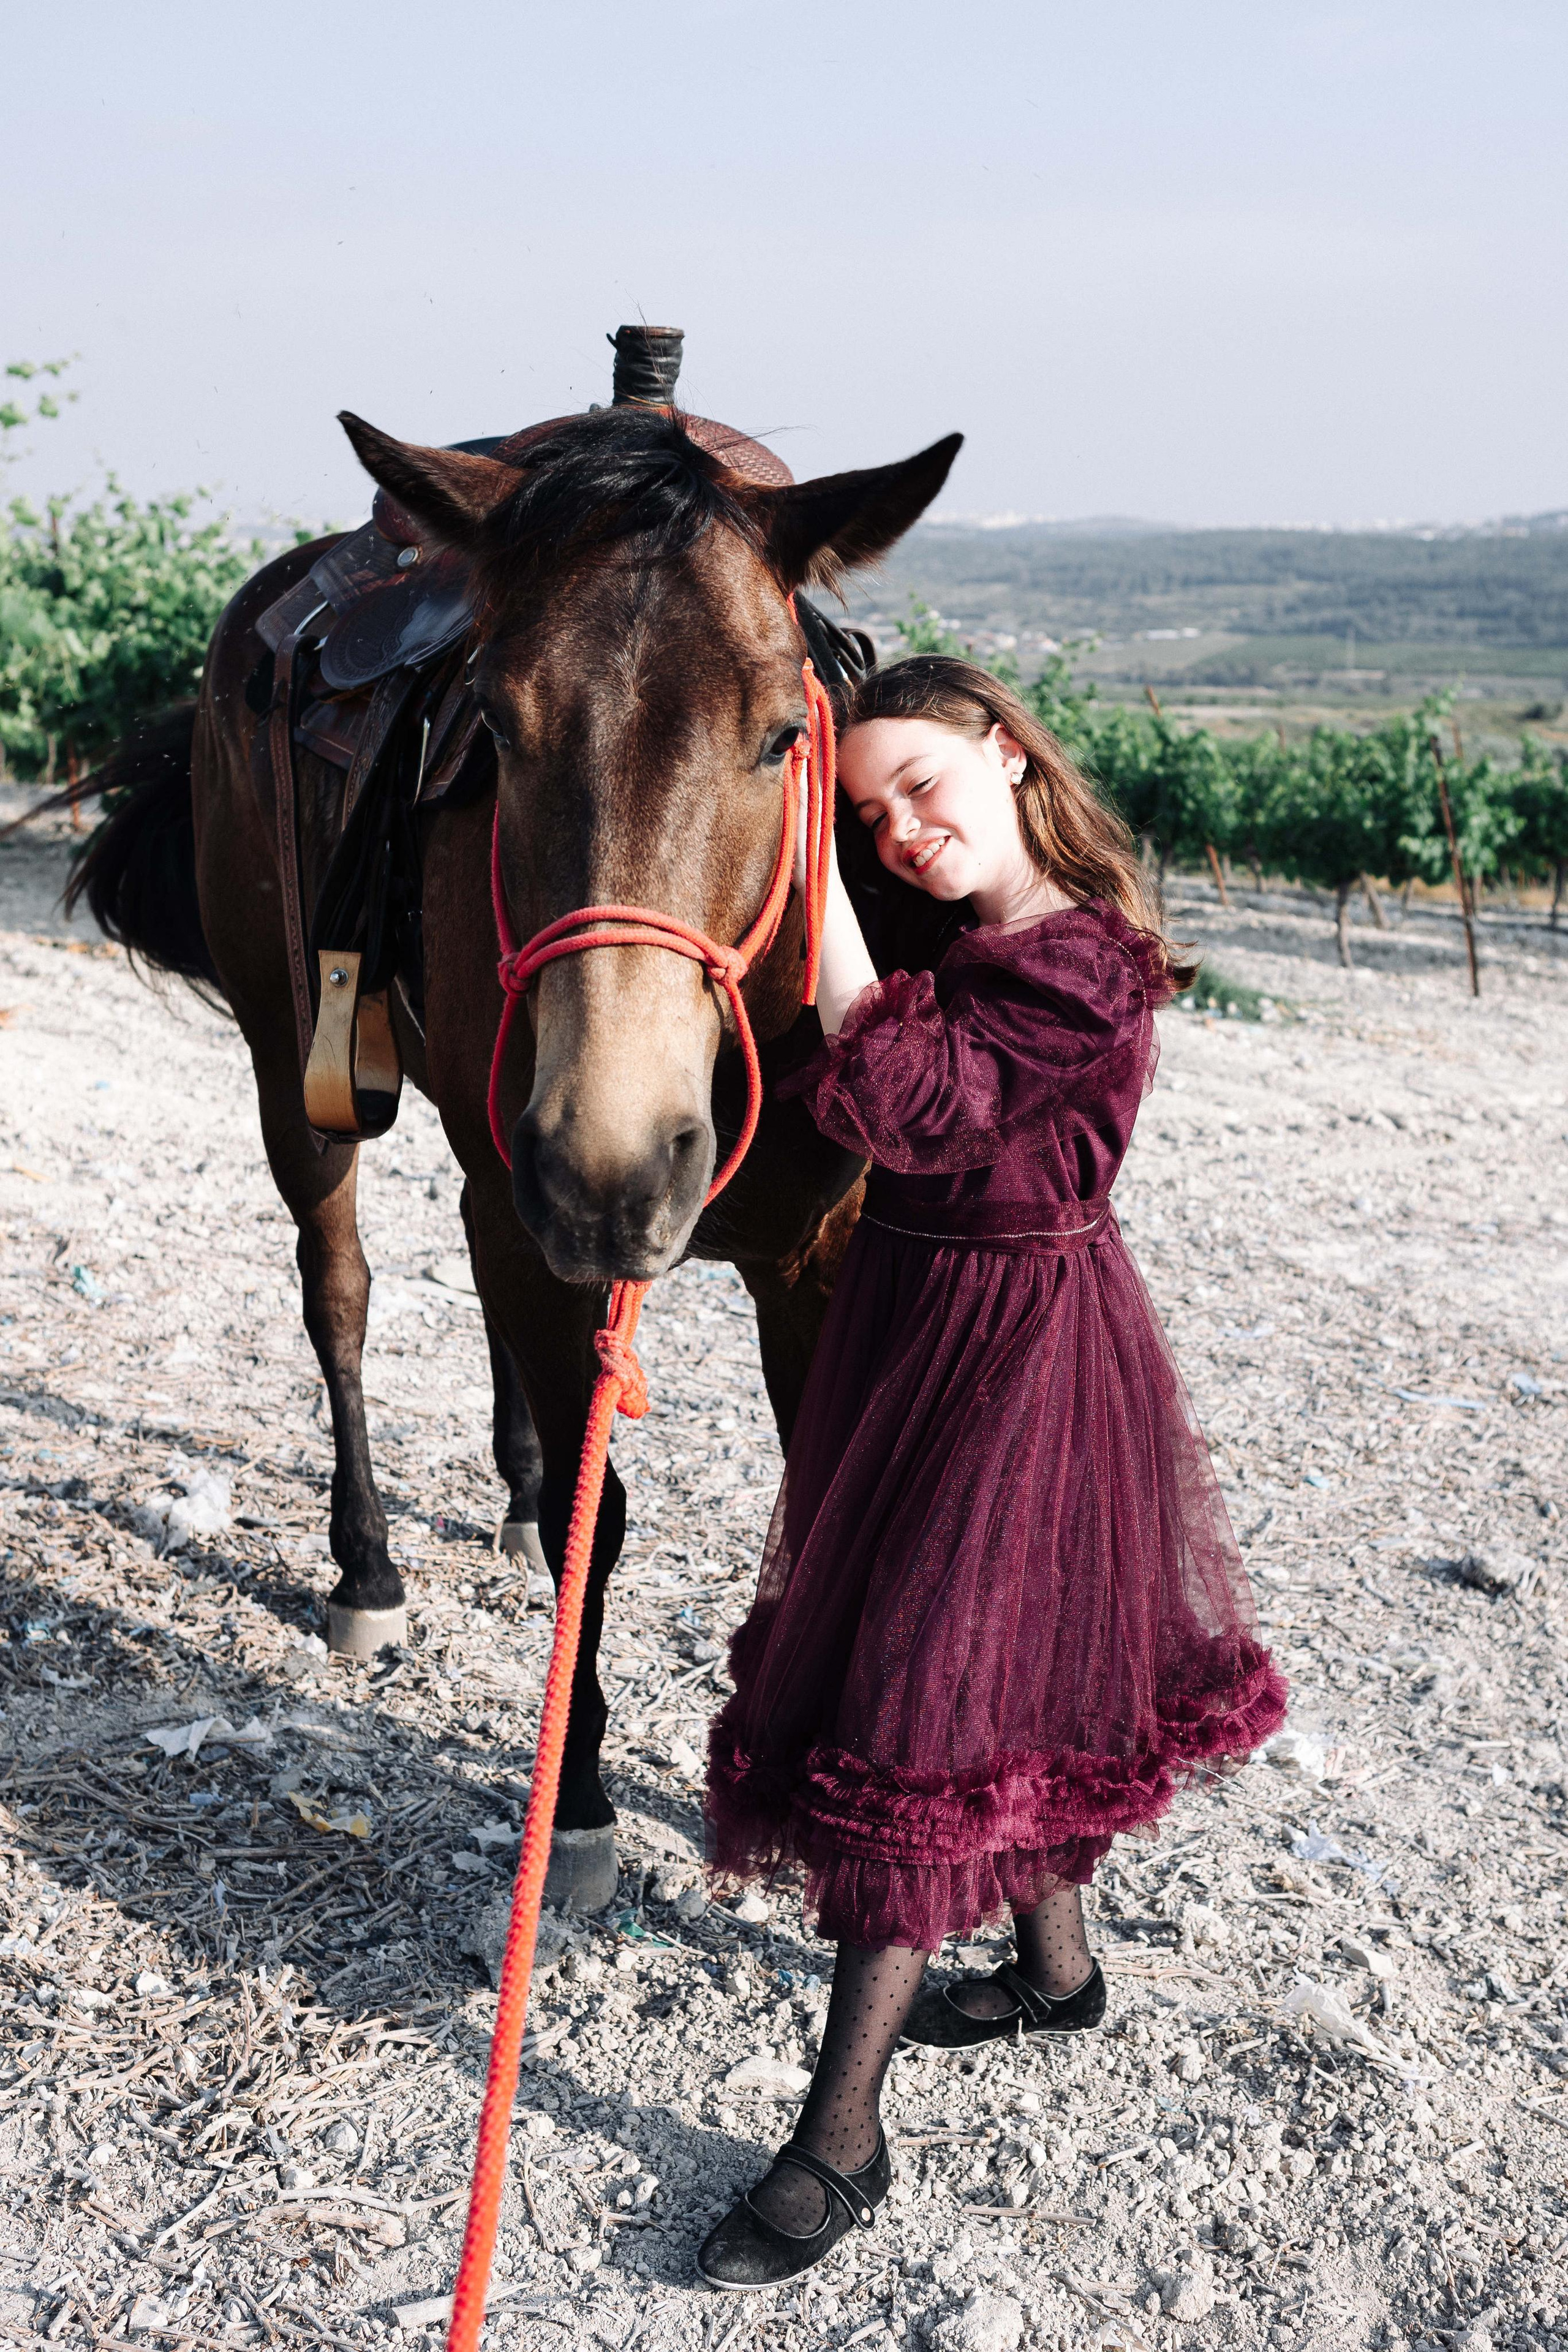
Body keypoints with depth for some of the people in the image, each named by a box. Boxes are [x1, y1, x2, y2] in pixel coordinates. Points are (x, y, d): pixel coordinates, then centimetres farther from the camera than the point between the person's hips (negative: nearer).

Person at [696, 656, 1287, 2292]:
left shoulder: (1085, 970, -22)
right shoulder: (977, 944, 7)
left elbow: (901, 1100, -30)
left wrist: (815, 872, -28)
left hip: (1014, 1347, -9)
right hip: (920, 1316, 9)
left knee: (919, 1706, -6)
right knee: (996, 1663, 21)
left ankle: (841, 2138, 4)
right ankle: (1055, 1969, 43)